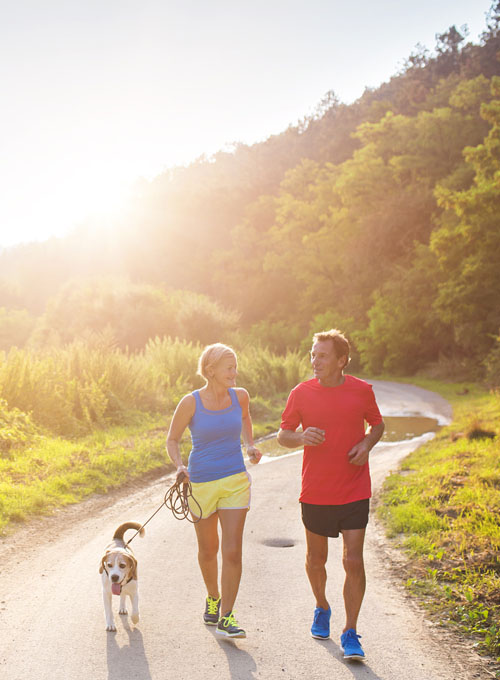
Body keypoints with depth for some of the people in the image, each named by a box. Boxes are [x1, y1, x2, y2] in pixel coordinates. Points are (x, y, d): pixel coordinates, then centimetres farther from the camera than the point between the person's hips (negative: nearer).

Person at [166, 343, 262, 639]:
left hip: (236, 481, 1)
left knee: (233, 551, -6)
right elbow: (172, 439, -1)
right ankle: (213, 598, 41)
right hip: (202, 483, -1)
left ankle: (226, 617, 3)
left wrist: (250, 445, 5)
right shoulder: (190, 403, -12)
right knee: (208, 550, 14)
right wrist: (180, 466, -19)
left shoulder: (240, 396, -3)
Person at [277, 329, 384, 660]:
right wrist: (302, 437, -19)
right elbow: (283, 435, 4)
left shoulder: (362, 390, -4)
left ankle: (350, 633, 7)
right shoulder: (301, 393, -4)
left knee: (354, 561, -6)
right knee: (316, 559, 14)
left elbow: (378, 425, 13)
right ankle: (322, 608, 43)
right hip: (316, 492, 1)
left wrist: (367, 444, -9)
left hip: (354, 492, -1)